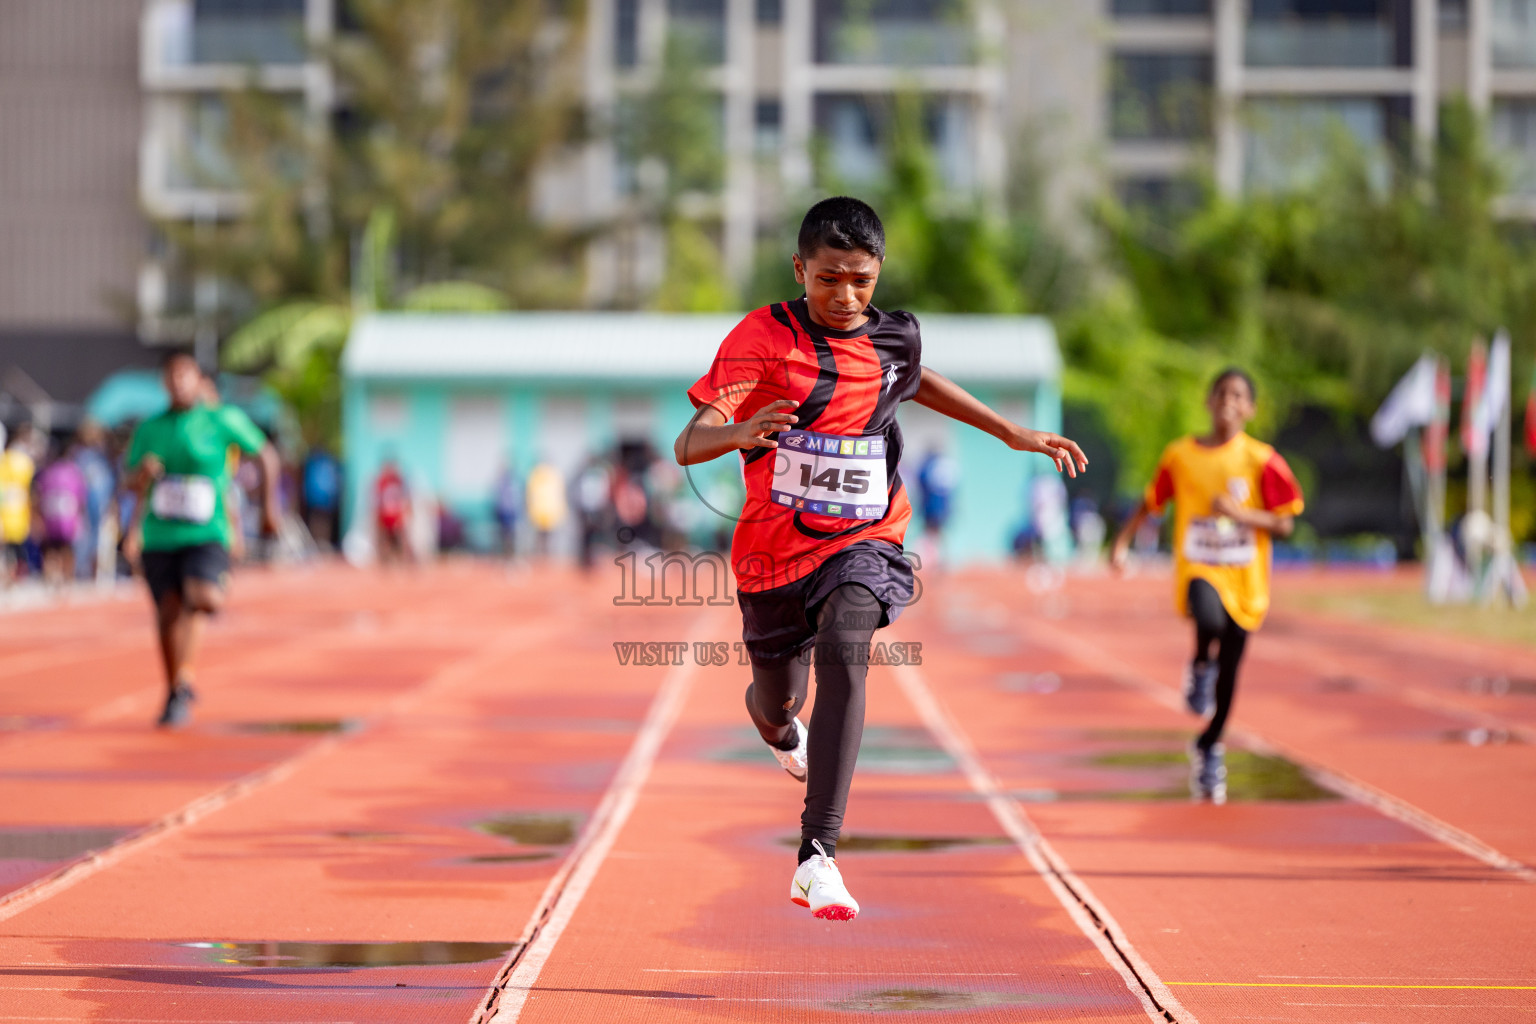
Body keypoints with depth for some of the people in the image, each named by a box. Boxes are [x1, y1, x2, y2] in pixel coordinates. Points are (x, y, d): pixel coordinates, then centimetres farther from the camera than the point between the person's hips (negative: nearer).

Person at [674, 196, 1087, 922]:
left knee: (844, 650, -29)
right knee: (777, 699, 15)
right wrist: (738, 432, -44)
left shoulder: (895, 338, 0)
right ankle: (780, 730, 60)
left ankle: (818, 857, -35)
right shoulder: (763, 337, -13)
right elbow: (687, 446, -21)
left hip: (863, 542, 1)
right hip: (775, 545, -1)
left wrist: (1014, 434, 24)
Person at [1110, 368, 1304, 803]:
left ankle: (1209, 749, 29)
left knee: (1228, 673, 6)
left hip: (1243, 577, 1)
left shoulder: (1261, 460, -4)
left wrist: (1240, 513, -18)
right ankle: (1201, 667, 0)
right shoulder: (1180, 456, 1)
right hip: (1198, 568, -1)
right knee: (1209, 621, -35)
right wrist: (1122, 541, 2)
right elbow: (1149, 504, 13)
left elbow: (1284, 524, -3)